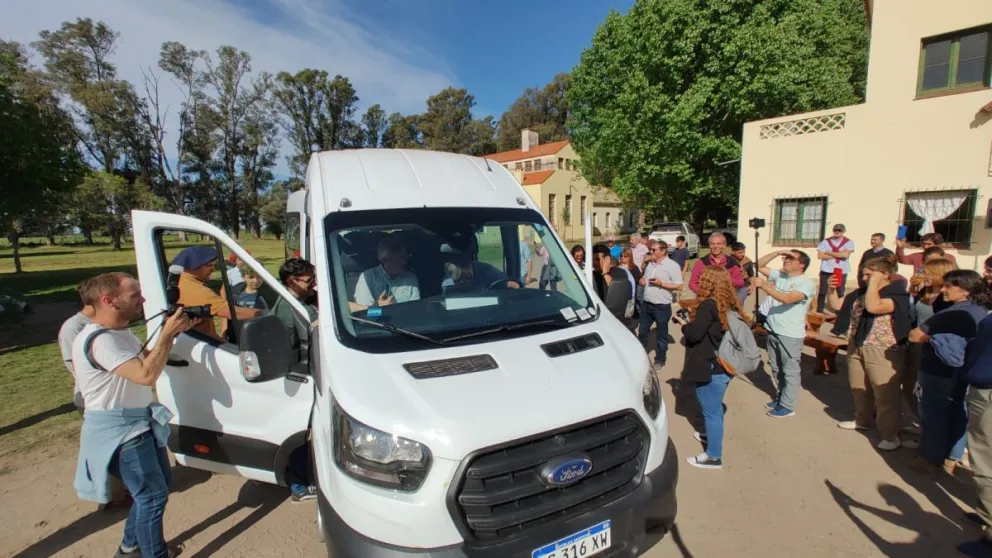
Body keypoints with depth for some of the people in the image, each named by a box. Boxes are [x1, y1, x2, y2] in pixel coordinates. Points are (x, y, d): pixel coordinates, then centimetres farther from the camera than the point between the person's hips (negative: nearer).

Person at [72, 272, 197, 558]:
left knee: (160, 483, 22)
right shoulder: (99, 340, -26)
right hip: (119, 429, -10)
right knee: (153, 495, -2)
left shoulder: (122, 332, 6)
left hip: (141, 421, 10)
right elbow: (146, 374, -33)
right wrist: (167, 333, -26)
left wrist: (174, 333, -1)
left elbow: (150, 359, 14)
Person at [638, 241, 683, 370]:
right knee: (642, 332, 14)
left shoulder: (672, 265, -12)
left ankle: (660, 360, 24)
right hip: (646, 304, 6)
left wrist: (661, 283, -23)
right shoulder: (650, 264, 9)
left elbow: (679, 286, -15)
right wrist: (642, 281, -1)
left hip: (662, 307, -6)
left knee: (661, 335, 9)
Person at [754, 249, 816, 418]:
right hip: (773, 331, 7)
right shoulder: (779, 275, 7)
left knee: (790, 372, 6)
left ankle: (787, 406, 16)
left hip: (791, 335, -7)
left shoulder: (806, 283, -14)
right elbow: (759, 266, 9)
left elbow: (787, 299, -30)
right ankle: (780, 397, 35)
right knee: (776, 369, 19)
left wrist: (764, 285, -36)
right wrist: (777, 252, -2)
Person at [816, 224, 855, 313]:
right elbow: (820, 255, -8)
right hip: (826, 271, 0)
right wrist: (838, 255, -10)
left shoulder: (849, 242, -1)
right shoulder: (826, 241, 1)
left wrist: (829, 253, -10)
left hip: (841, 272, 0)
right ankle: (819, 311, 12)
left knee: (840, 293, 10)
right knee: (823, 292, 5)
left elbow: (845, 254, -17)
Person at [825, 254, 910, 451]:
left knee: (885, 394, 0)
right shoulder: (861, 292, 7)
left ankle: (890, 434, 12)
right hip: (856, 348, 7)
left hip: (883, 352, -7)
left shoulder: (898, 294, -14)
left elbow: (873, 307, -32)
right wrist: (832, 289, -7)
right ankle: (862, 420, 38)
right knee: (858, 388, 20)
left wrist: (875, 283, -22)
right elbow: (836, 305, 10)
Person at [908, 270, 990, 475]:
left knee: (934, 417, 5)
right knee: (957, 416, 16)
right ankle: (952, 458, 29)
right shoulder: (983, 313, 4)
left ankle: (930, 460, 16)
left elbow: (915, 336, -23)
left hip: (938, 375, -8)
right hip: (964, 376, 8)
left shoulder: (950, 314, -23)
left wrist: (929, 334, -4)